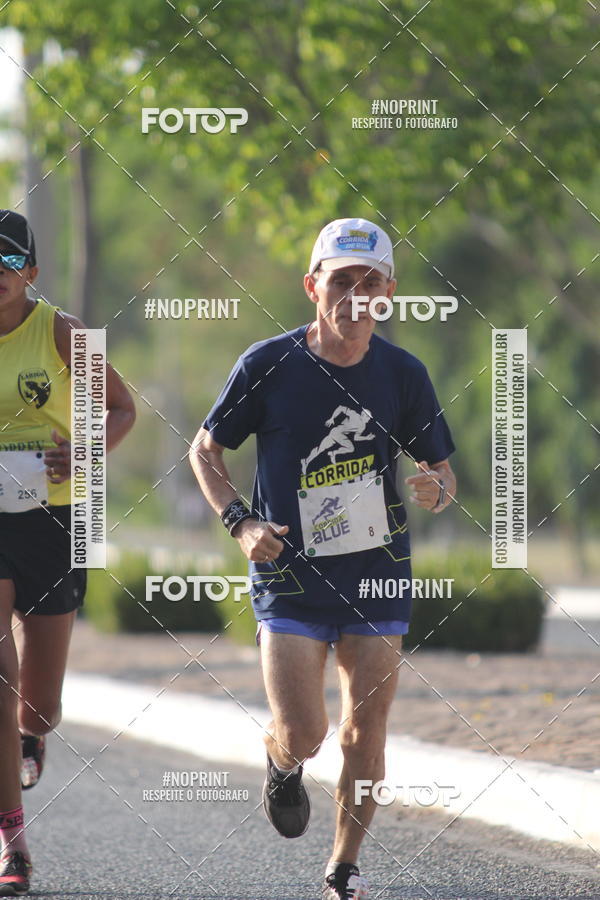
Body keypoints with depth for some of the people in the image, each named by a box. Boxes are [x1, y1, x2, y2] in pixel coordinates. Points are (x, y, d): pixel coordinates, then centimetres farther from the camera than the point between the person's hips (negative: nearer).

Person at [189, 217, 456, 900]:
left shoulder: (403, 374, -2)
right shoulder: (268, 364, -7)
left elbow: (442, 470, 8)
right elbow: (204, 448, 4)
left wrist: (436, 490, -16)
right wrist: (240, 522, -10)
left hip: (378, 579, 2)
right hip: (289, 577, -2)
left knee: (364, 737, 2)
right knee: (302, 735, -11)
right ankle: (281, 763, 26)